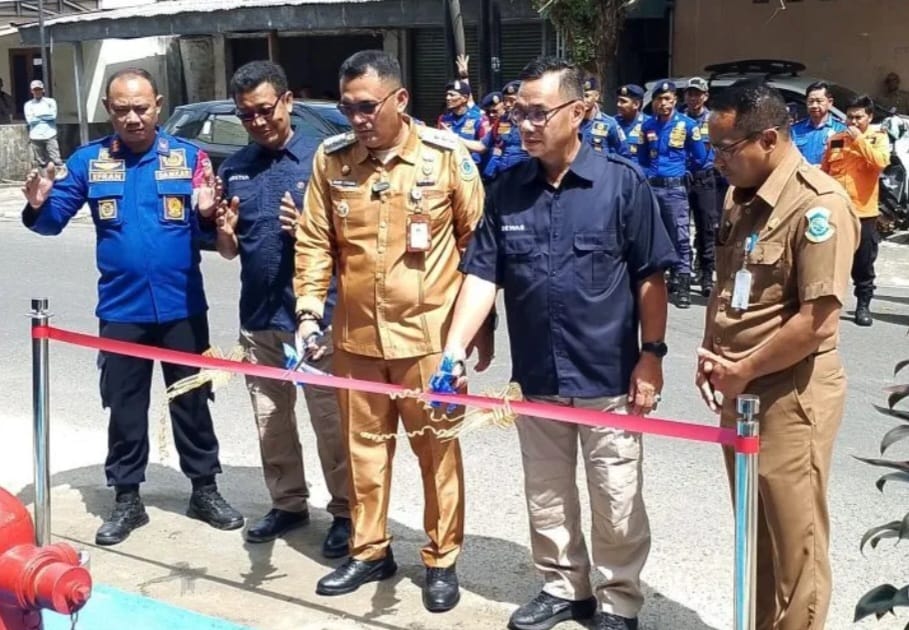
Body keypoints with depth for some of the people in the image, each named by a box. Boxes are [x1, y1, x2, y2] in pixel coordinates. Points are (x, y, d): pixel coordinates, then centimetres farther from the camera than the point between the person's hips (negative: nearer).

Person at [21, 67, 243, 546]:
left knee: (191, 401, 11)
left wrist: (206, 215, -26)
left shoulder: (188, 157, -3)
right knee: (124, 407, 10)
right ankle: (127, 499, 23)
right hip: (121, 309, 1)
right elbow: (54, 222, 1)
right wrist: (38, 206, -20)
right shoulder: (89, 160, 0)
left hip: (182, 307, -1)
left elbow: (208, 235, -4)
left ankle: (205, 490, 26)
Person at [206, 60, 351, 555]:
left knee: (330, 420, 1)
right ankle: (288, 503, 30)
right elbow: (230, 252, 13)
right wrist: (226, 231, -9)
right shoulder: (234, 169, 8)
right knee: (270, 420, 15)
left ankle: (345, 511, 15)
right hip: (257, 315, 5)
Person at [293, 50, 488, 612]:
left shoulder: (446, 154, -8)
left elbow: (477, 240, -1)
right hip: (356, 334, 3)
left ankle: (442, 560, 25)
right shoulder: (331, 157, 0)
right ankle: (369, 551, 32)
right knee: (364, 445, 14)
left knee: (438, 449, 9)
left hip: (429, 333, -3)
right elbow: (315, 242, 6)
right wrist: (309, 309, -4)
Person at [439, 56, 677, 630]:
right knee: (546, 495, 17)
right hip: (536, 377, 4)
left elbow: (651, 277, -6)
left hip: (608, 376, -4)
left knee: (616, 500, 9)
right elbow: (483, 275, -1)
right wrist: (454, 349, -11)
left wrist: (651, 355, -8)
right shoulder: (508, 190, 1)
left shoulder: (623, 182, -9)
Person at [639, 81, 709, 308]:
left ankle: (682, 285, -3)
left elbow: (700, 158, 4)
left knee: (680, 238, -5)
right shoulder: (647, 126, 9)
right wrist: (648, 174, 7)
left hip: (675, 188, -4)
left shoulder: (687, 125, -3)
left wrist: (680, 168, 10)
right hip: (651, 187, 4)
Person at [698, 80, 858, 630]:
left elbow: (815, 321, -22)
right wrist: (711, 354, 5)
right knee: (755, 533, 20)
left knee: (793, 542, 5)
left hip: (791, 395, -8)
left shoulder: (818, 205, -19)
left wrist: (741, 371, -13)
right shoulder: (743, 197, 9)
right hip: (740, 391, 8)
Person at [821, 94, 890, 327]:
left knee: (863, 265, 5)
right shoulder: (835, 139, 8)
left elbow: (881, 161, -19)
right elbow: (824, 172, 13)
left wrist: (859, 139, -15)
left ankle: (863, 305, 16)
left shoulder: (878, 138, 1)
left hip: (863, 212, -2)